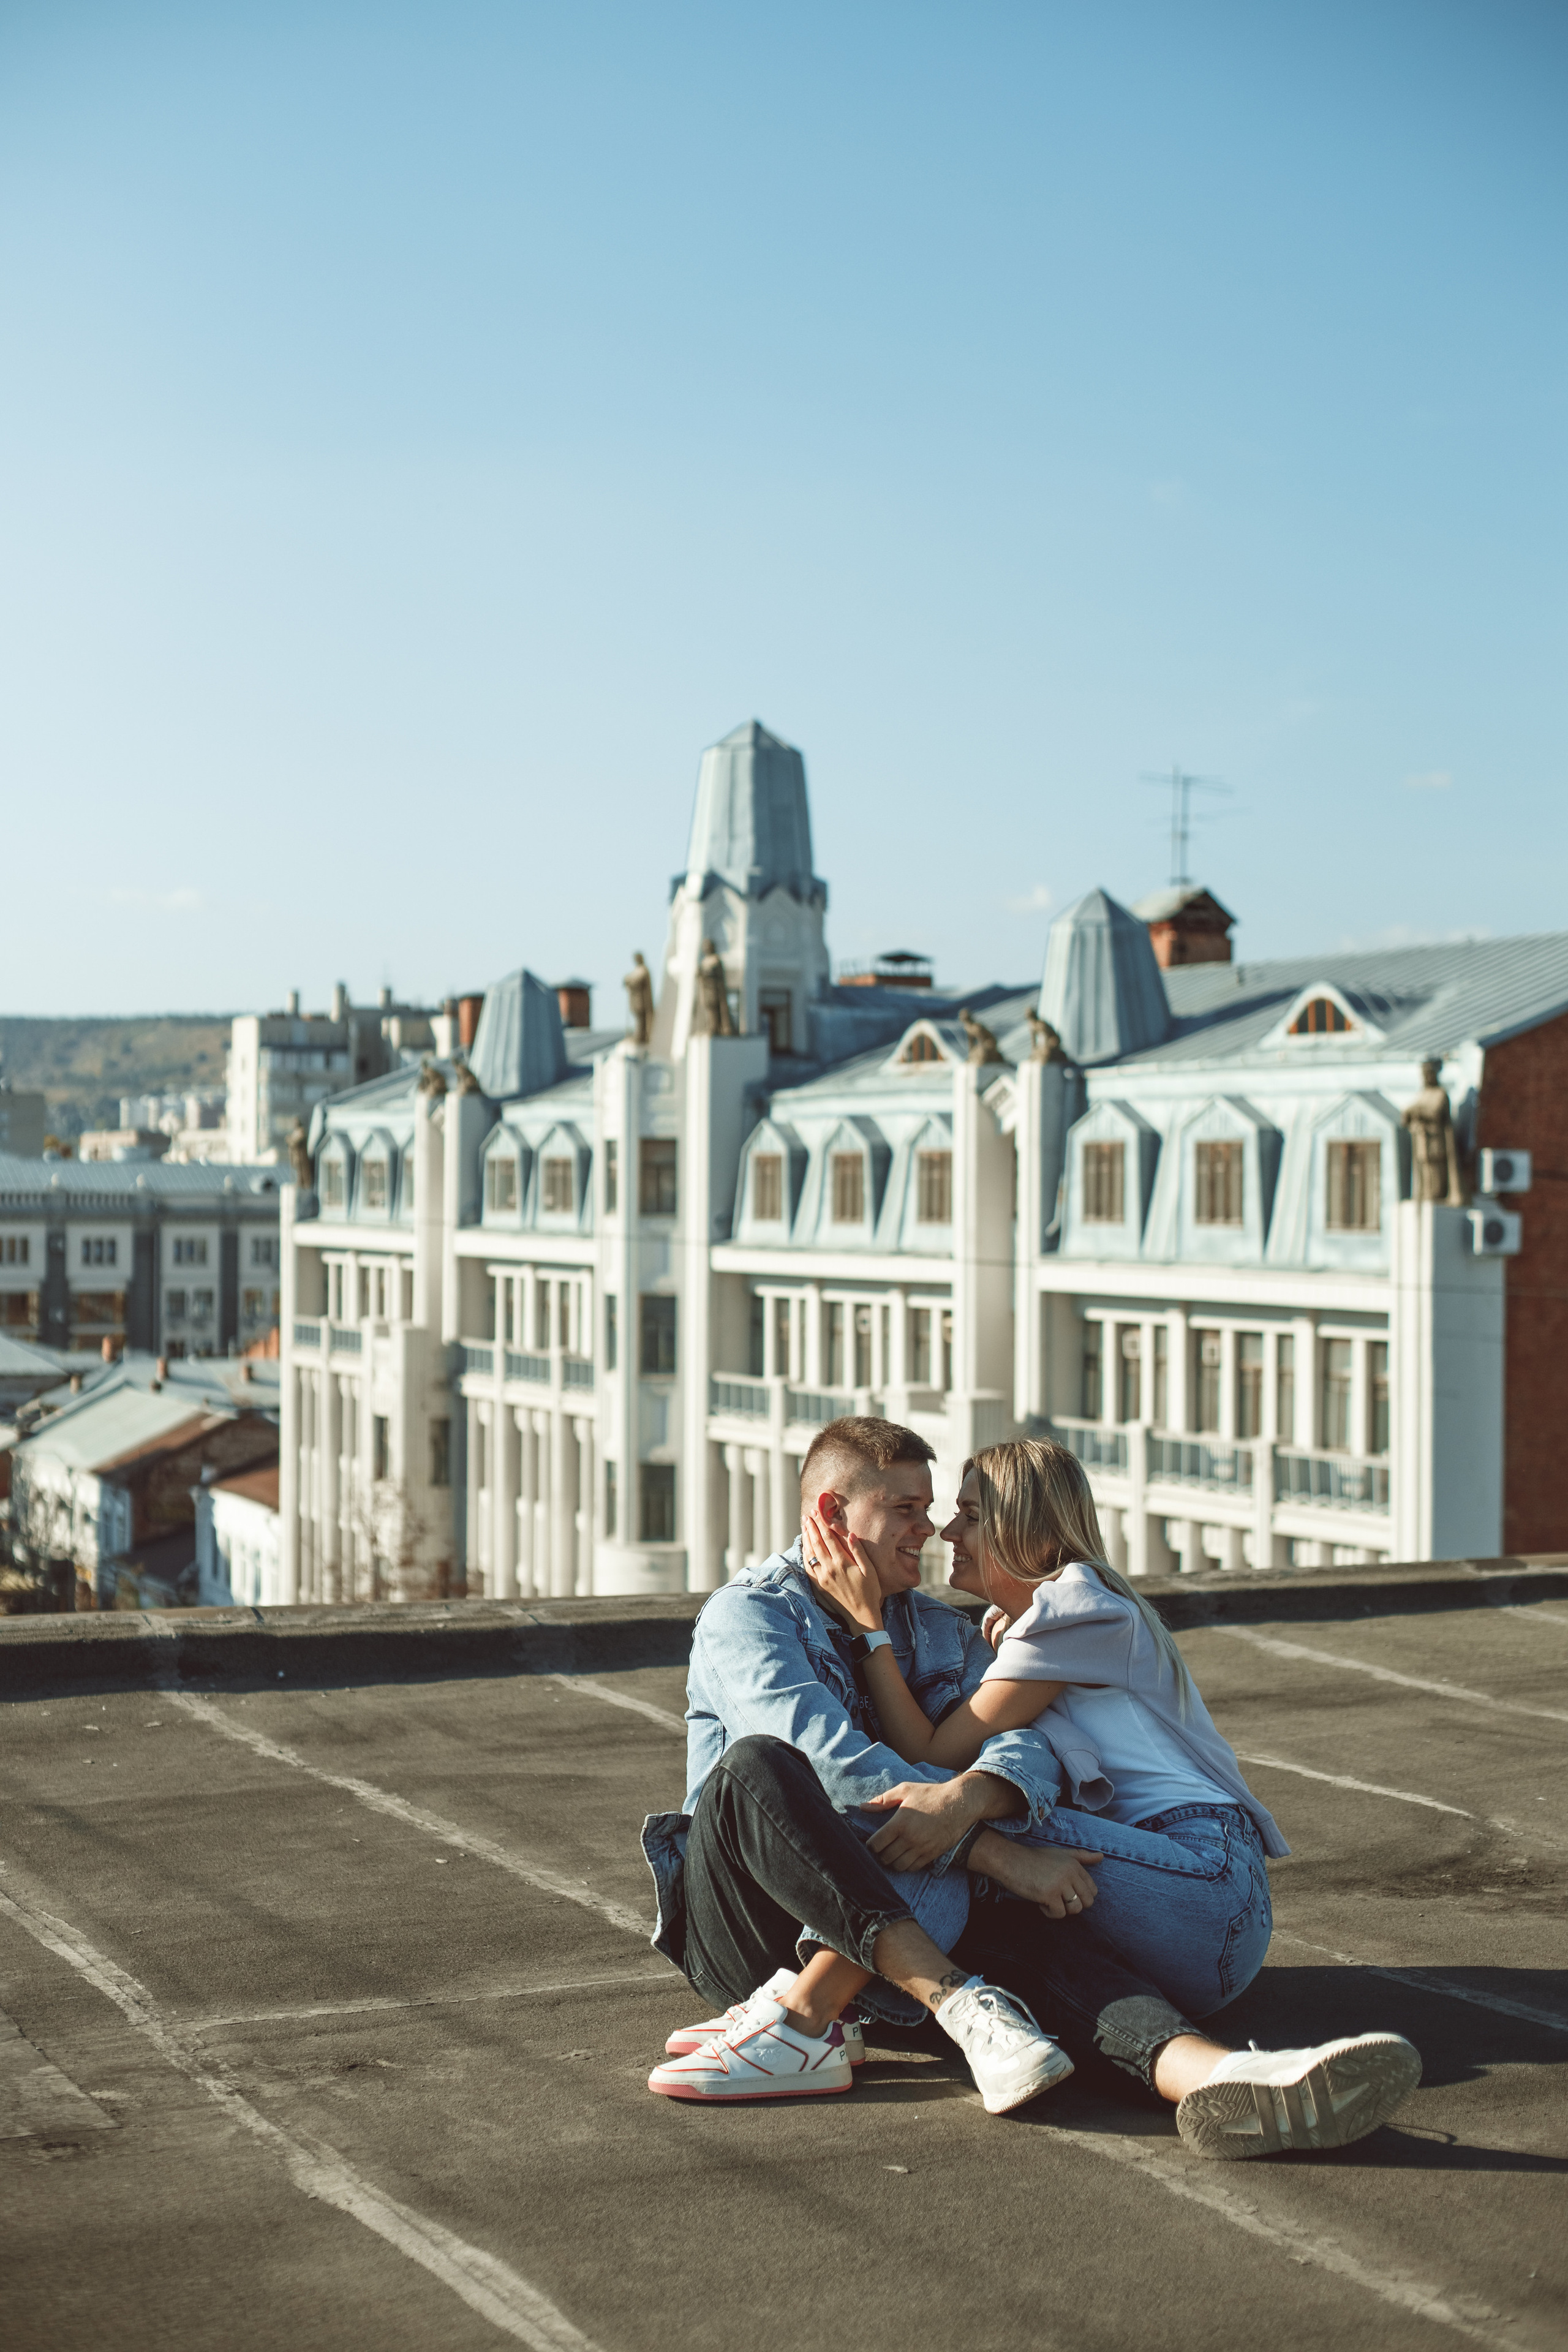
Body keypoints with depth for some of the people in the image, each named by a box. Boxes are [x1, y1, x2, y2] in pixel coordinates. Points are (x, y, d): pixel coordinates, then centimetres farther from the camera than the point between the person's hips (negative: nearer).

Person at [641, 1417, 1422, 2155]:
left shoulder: (940, 1634, 16)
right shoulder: (749, 1616, -4)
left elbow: (1024, 1743, -5)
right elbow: (837, 1769, -21)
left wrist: (970, 1797, -29)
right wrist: (1002, 1856, -26)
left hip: (895, 1924, 4)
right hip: (752, 1928, -4)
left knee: (1025, 1921, -28)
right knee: (756, 1765, -34)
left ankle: (1214, 2077, -58)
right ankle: (966, 2008, -43)